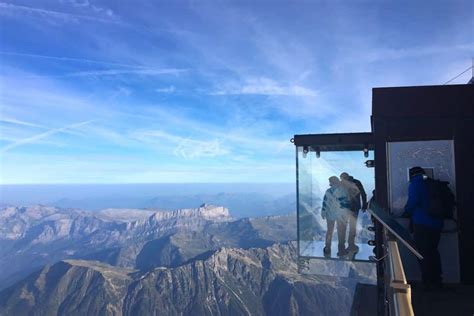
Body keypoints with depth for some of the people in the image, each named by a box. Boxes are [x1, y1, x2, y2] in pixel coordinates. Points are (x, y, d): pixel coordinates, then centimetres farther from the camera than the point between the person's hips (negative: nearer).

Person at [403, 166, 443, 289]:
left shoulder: (415, 184, -6)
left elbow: (412, 202, -15)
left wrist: (406, 213, 2)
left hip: (422, 225, -7)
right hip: (437, 223, 7)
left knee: (423, 253, -1)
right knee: (433, 252, 16)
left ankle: (428, 282, 1)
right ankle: (437, 281, 22)